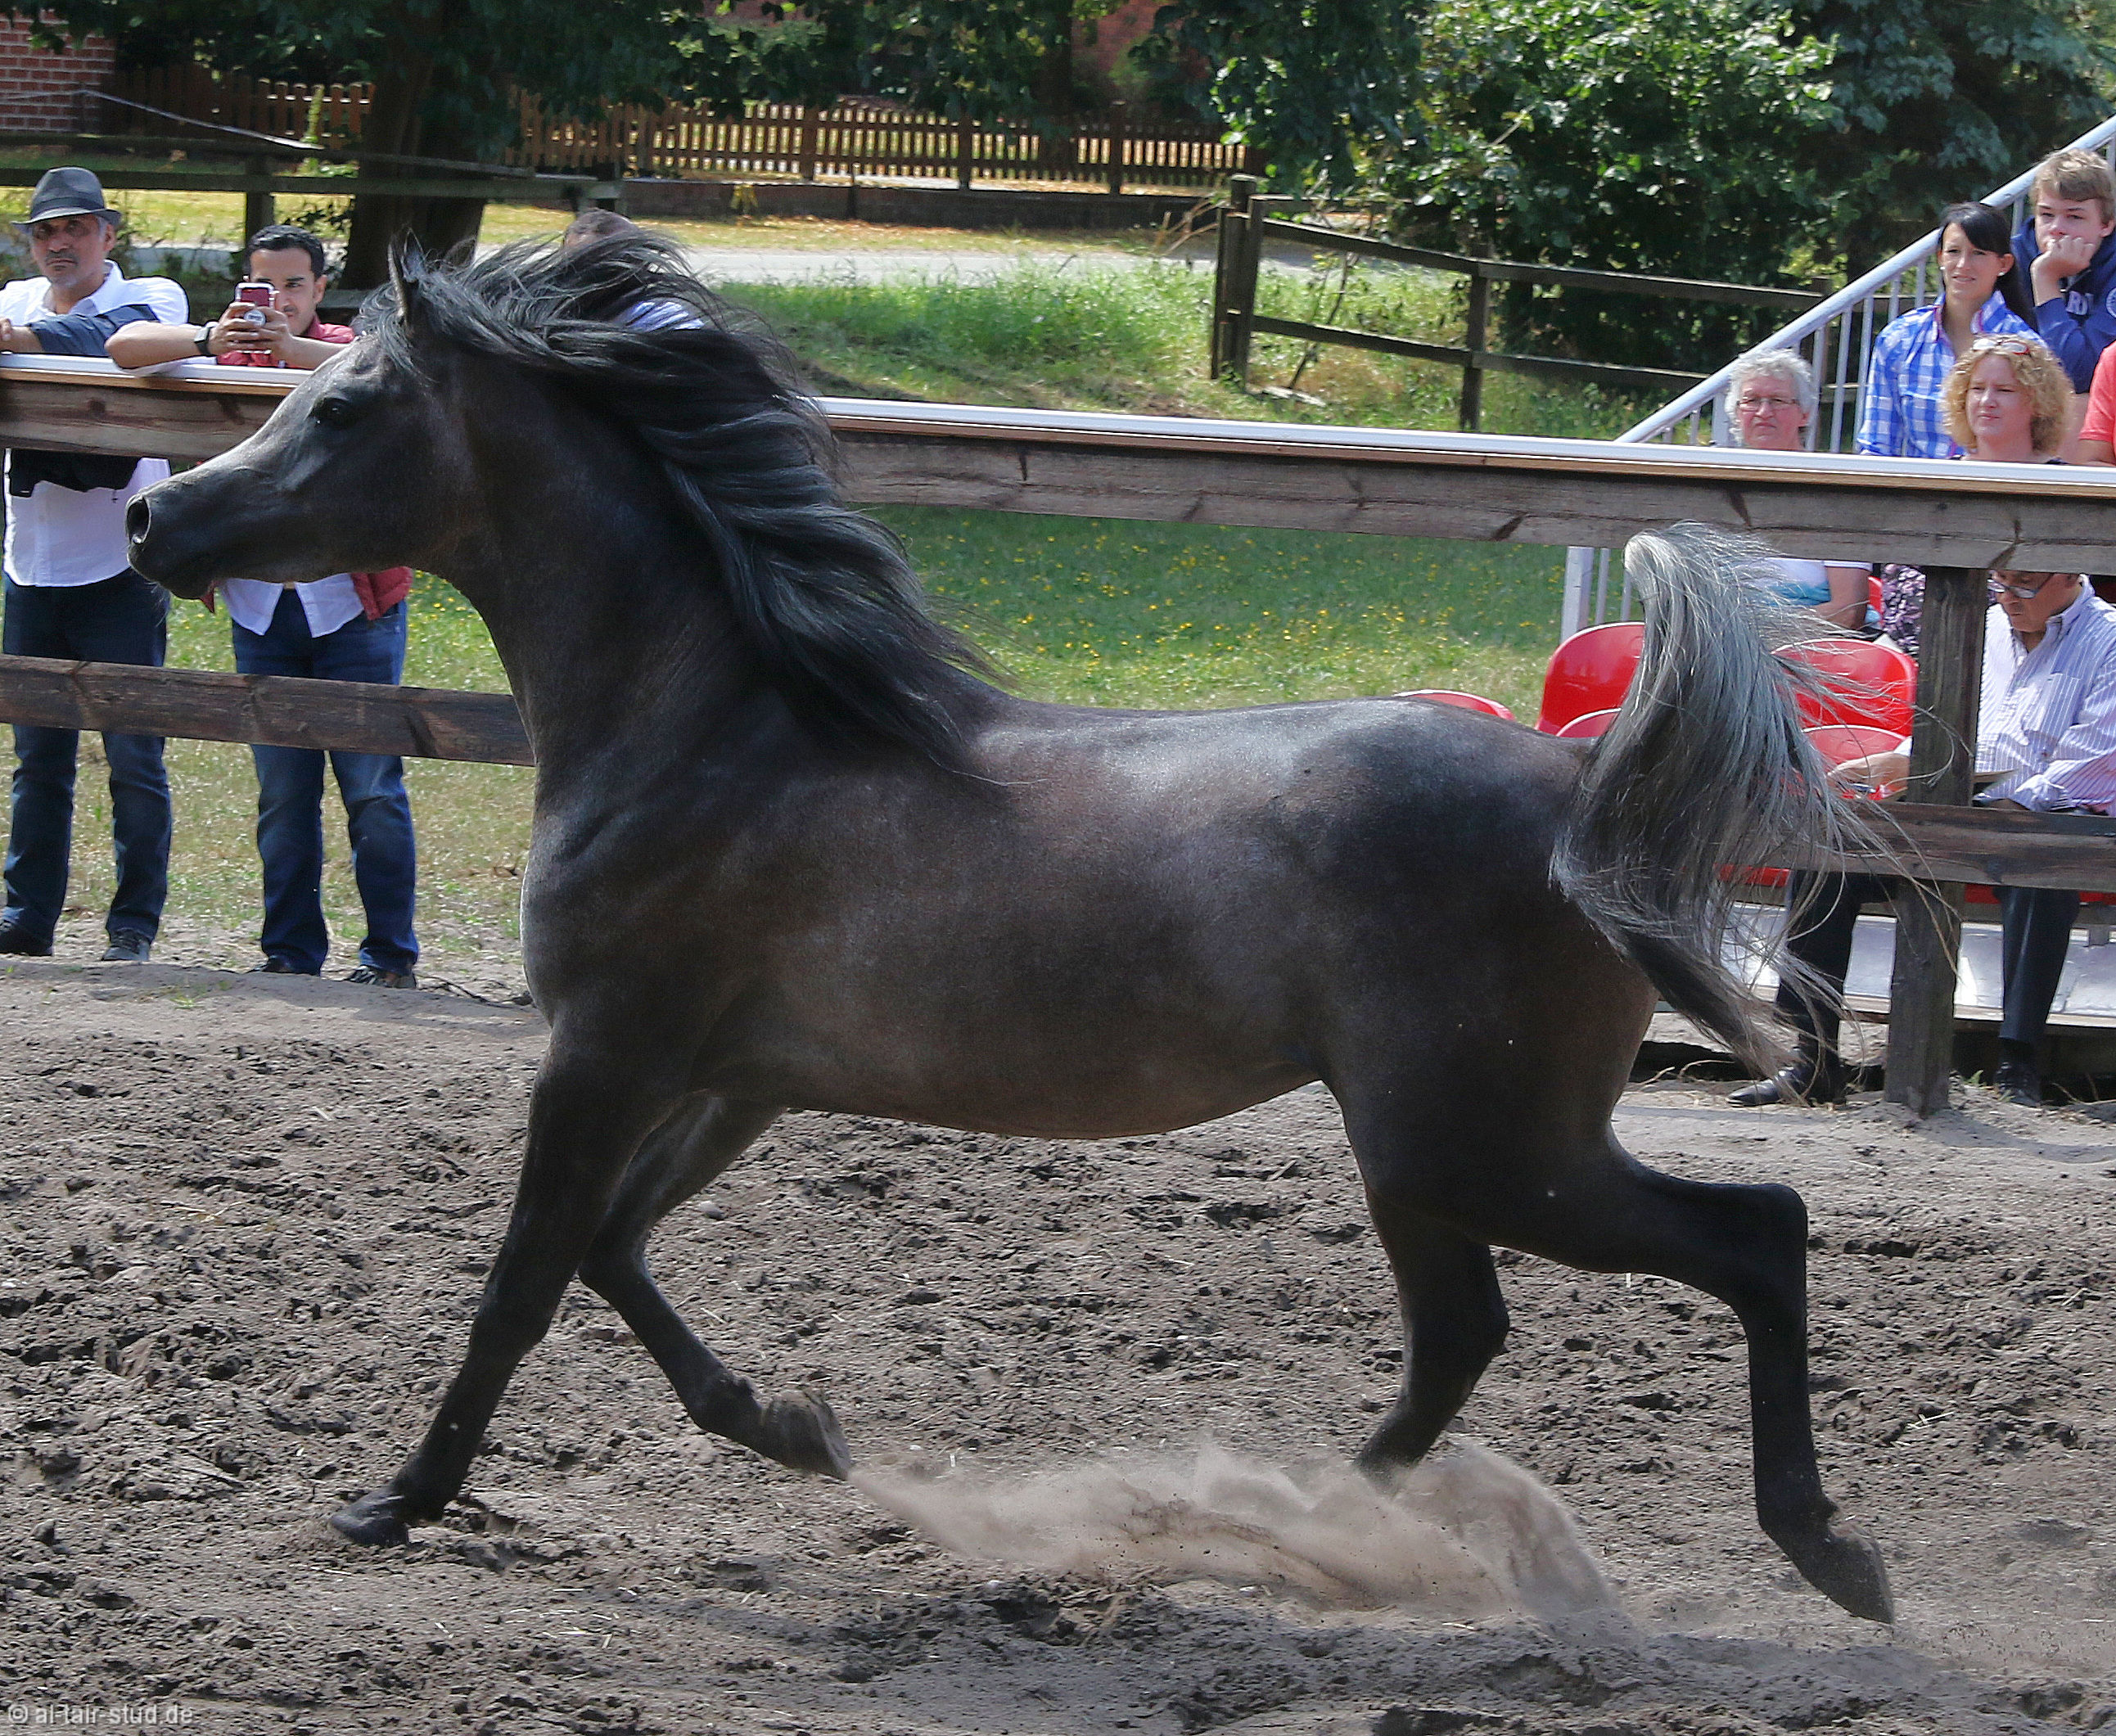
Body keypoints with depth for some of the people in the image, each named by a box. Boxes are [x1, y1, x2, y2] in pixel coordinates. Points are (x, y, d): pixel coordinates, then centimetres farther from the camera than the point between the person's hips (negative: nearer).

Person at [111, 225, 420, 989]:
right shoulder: (227, 352, 9)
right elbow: (123, 347, -2)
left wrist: (296, 350, -33)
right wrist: (209, 342, -20)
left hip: (353, 601, -3)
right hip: (263, 604, 3)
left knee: (372, 787, -5)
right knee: (282, 792, 5)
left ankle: (390, 954, 2)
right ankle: (290, 950, 13)